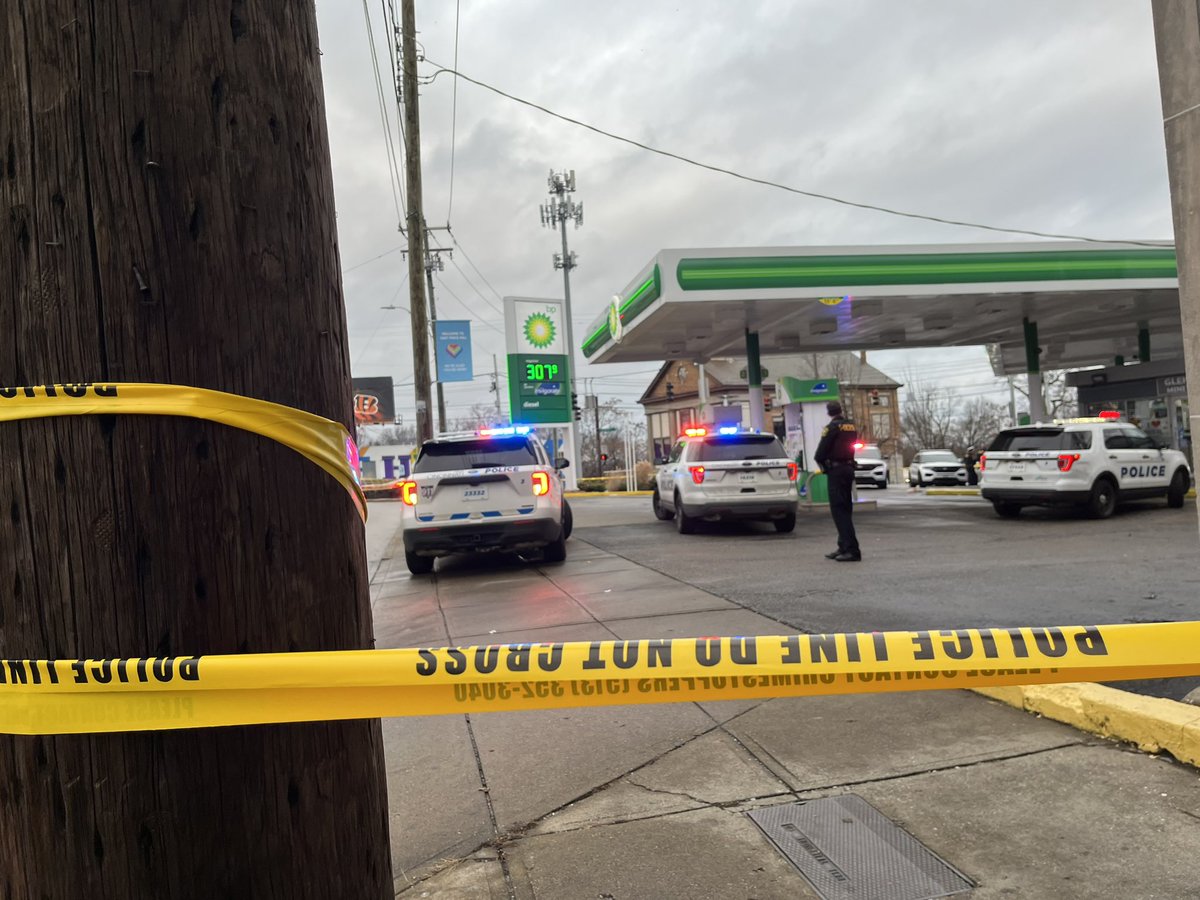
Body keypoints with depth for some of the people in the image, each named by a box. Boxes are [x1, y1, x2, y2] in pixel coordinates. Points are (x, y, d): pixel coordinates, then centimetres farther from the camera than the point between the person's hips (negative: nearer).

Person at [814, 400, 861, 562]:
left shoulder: (832, 427, -13)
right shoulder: (852, 426, 12)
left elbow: (820, 454, -14)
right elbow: (851, 447, 13)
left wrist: (823, 464, 5)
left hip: (836, 470, -9)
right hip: (849, 468, 9)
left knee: (839, 510, -8)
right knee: (845, 510, 14)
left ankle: (852, 550, -14)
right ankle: (843, 547, 20)